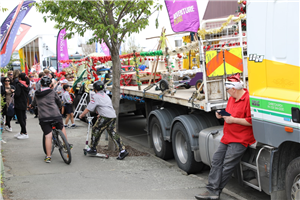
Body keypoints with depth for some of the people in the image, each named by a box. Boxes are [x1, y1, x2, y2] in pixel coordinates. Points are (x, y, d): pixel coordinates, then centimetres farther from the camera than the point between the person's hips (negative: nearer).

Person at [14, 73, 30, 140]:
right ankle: (22, 132, 22)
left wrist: (13, 92, -5)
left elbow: (17, 94, -23)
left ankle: (25, 133, -3)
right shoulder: (27, 85, 7)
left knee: (20, 119, -3)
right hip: (24, 104, 8)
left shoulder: (19, 85, -16)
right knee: (23, 118, 14)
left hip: (19, 105, -8)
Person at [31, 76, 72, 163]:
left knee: (48, 136, 0)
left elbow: (34, 103, 31)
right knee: (62, 128, 26)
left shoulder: (37, 94, 11)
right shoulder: (52, 92, 3)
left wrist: (31, 105, 55)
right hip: (56, 116, -1)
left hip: (43, 118, 1)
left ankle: (48, 157, 1)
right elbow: (59, 103, 14)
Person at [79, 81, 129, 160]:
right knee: (113, 133, 7)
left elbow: (88, 108, -1)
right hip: (113, 116, 8)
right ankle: (123, 150, 0)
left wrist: (81, 115, 13)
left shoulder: (96, 96, -1)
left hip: (105, 117, -8)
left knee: (95, 131, 7)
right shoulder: (106, 95, 25)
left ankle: (93, 149, 15)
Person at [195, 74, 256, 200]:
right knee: (216, 161, 2)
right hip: (227, 138, 9)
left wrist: (233, 120, -18)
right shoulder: (232, 98, 14)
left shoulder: (248, 99, -17)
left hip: (240, 140, -9)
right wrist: (222, 115, 8)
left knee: (227, 166, -6)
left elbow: (251, 121, -22)